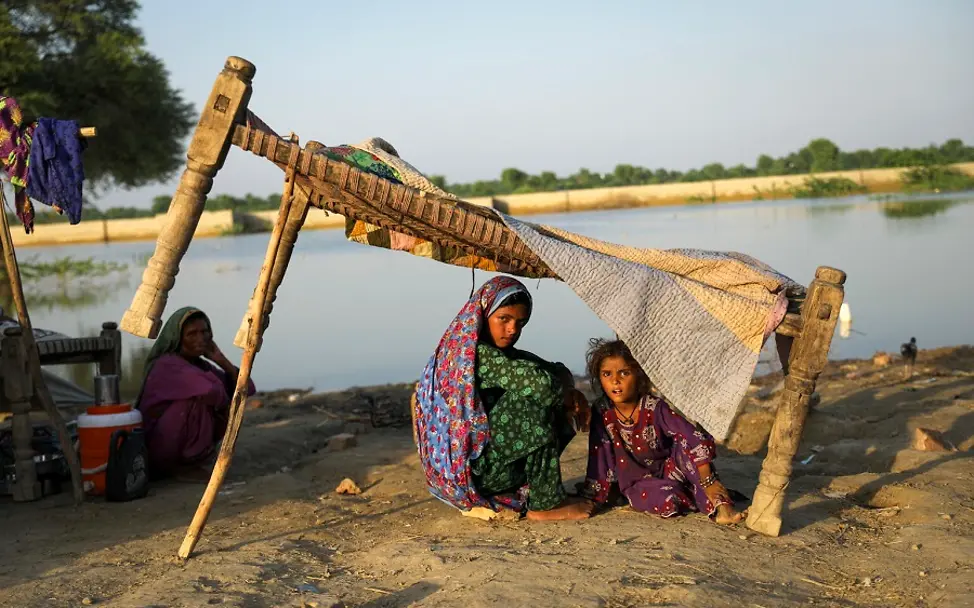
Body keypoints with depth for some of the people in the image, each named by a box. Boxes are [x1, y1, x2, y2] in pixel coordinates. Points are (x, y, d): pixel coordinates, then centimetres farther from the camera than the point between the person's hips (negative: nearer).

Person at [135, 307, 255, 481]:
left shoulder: (200, 365, 6)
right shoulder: (167, 365, -19)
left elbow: (247, 388, 2)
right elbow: (211, 391, -37)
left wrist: (221, 360, -7)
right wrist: (224, 406, -15)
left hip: (181, 447, 8)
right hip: (156, 448, -8)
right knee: (201, 399, -26)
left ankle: (192, 461, 4)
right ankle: (179, 466, -13)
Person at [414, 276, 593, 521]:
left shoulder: (500, 353, 11)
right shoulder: (476, 353, -18)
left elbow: (558, 371, 13)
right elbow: (540, 382, -28)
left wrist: (570, 392, -8)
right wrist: (567, 393, -7)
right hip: (472, 469, -10)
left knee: (558, 410, 9)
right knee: (534, 405, -21)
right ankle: (545, 504, -13)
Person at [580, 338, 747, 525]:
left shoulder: (655, 408, -19)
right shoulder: (601, 412, -13)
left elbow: (696, 439, -26)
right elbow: (599, 458, -6)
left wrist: (708, 482, -33)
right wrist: (592, 498, -5)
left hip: (669, 470, 0)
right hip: (637, 481, 0)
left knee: (685, 445, -31)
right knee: (665, 502, -34)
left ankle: (720, 507, -32)